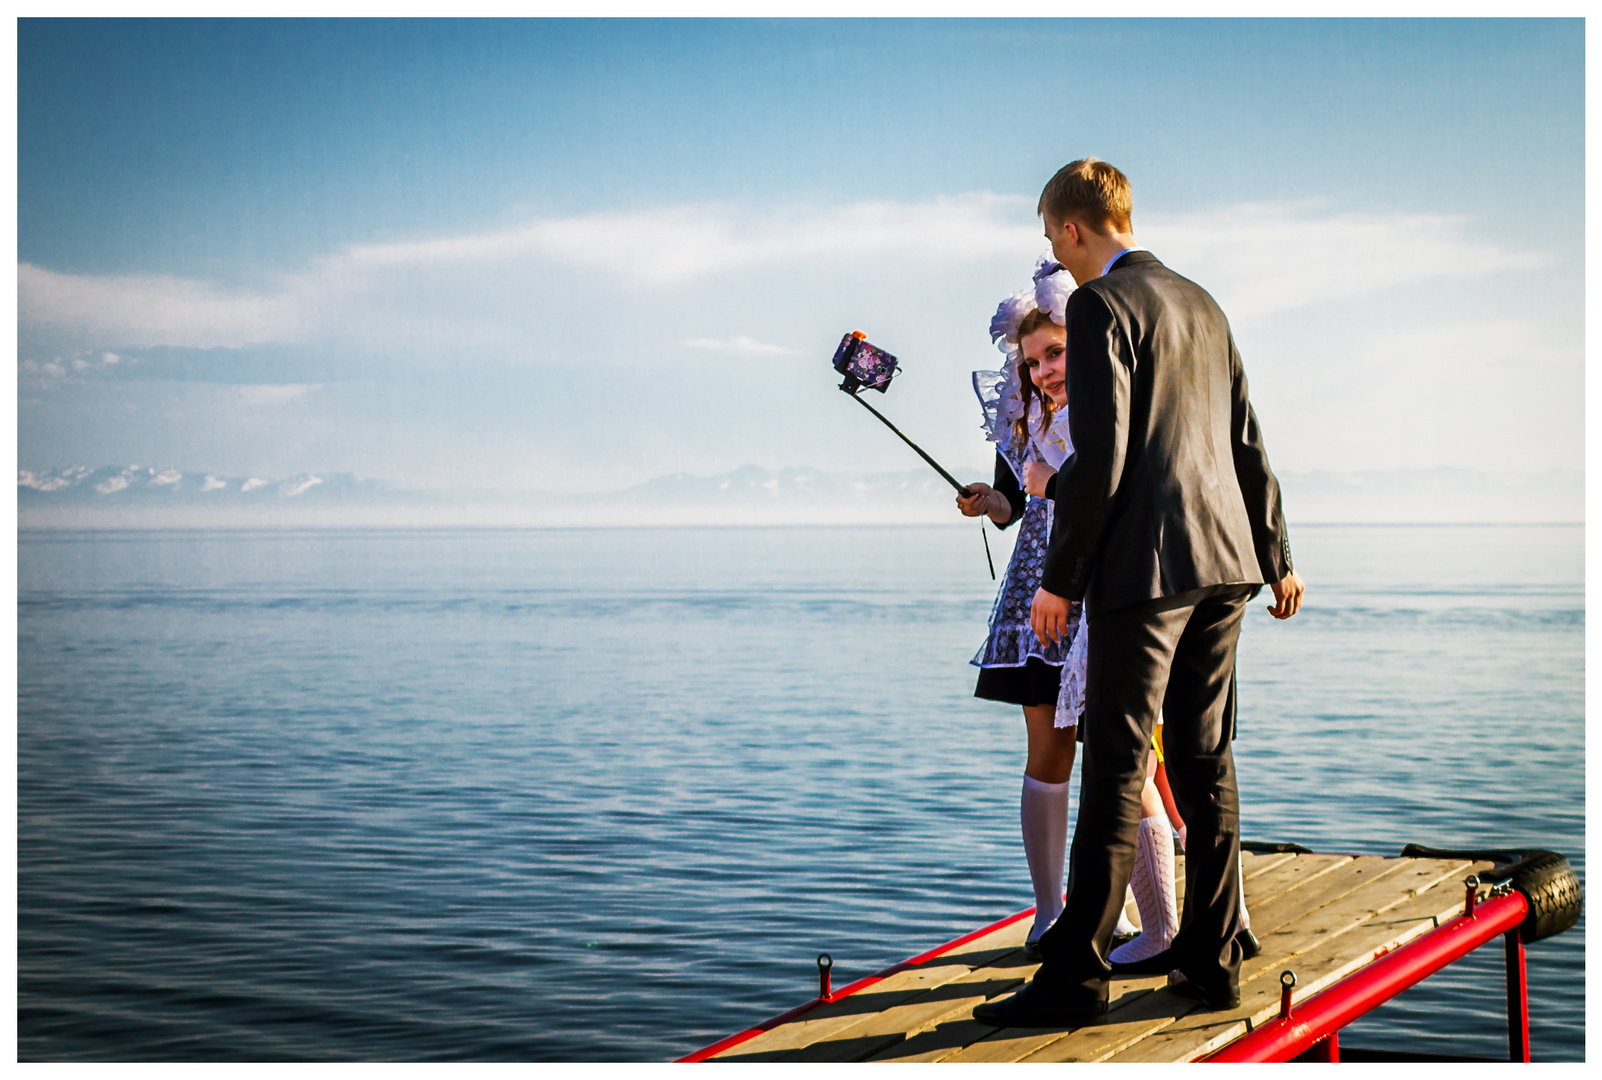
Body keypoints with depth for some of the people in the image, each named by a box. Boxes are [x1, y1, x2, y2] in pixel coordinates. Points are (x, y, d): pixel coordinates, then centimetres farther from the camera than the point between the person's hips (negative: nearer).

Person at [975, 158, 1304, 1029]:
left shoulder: (1100, 307, -9)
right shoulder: (1199, 303, 16)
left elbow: (1100, 454, -16)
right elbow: (1248, 442, 19)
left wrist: (1060, 580, -12)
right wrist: (1275, 556, 26)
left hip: (1145, 566, -8)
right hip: (1224, 564, 8)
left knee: (1115, 770, -6)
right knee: (1206, 764, 11)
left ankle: (1076, 976, -3)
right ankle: (1210, 963, 15)